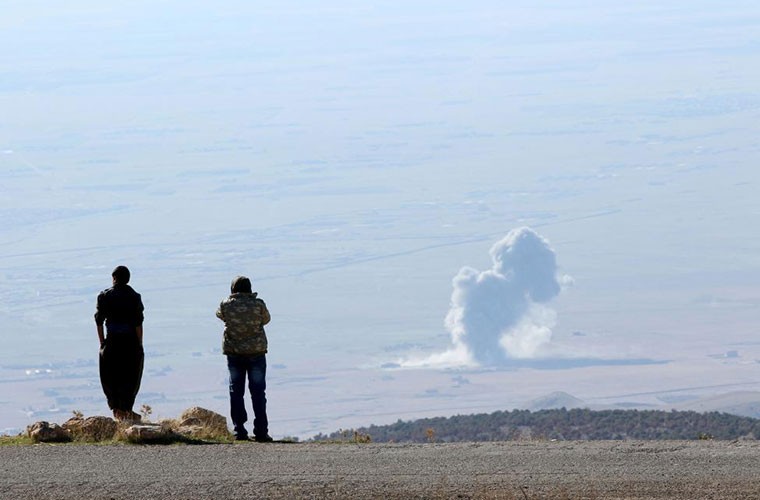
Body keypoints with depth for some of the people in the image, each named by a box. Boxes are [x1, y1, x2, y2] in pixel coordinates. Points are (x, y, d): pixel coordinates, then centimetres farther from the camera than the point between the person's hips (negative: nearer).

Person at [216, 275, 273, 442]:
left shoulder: (226, 305, -7)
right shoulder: (258, 305, -9)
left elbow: (220, 314, 15)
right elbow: (266, 319, 9)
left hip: (234, 353, 1)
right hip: (256, 352, -1)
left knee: (236, 392, 8)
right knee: (258, 392, 3)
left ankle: (239, 431, 4)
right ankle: (260, 432, -1)